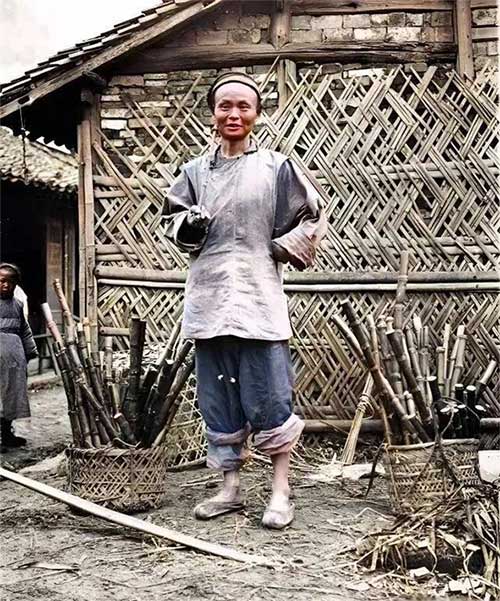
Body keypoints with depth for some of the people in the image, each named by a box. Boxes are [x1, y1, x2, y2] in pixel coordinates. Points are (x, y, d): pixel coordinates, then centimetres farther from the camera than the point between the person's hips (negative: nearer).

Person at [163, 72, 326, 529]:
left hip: (259, 298, -3)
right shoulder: (195, 171, 11)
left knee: (269, 397, -3)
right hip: (209, 298, 4)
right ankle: (231, 487, 22)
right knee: (218, 397, 9)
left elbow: (314, 218, 9)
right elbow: (174, 222, 14)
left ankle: (281, 491, 11)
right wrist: (189, 227, -7)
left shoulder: (276, 167, 3)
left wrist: (282, 249, -3)